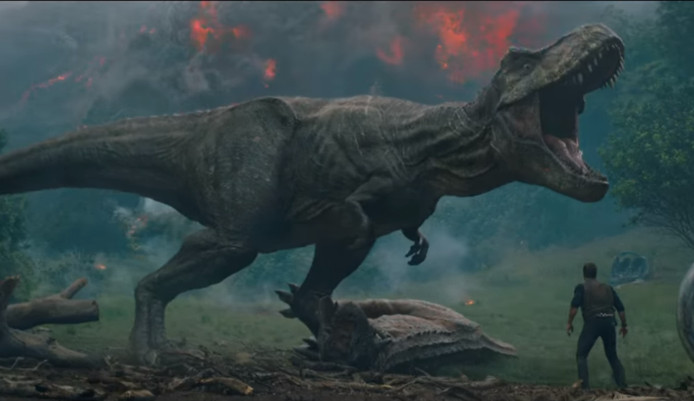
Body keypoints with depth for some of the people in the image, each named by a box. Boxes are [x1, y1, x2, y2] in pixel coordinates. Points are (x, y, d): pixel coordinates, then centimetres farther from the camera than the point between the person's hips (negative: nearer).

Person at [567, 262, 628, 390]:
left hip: (592, 322, -4)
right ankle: (622, 383, 9)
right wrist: (624, 325, 25)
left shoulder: (582, 287, 9)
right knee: (612, 356, 20)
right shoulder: (608, 288, 22)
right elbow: (620, 308, 16)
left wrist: (569, 323, -3)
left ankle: (585, 385, -12)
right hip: (609, 322, 4)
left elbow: (574, 305, -8)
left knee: (581, 355, 4)